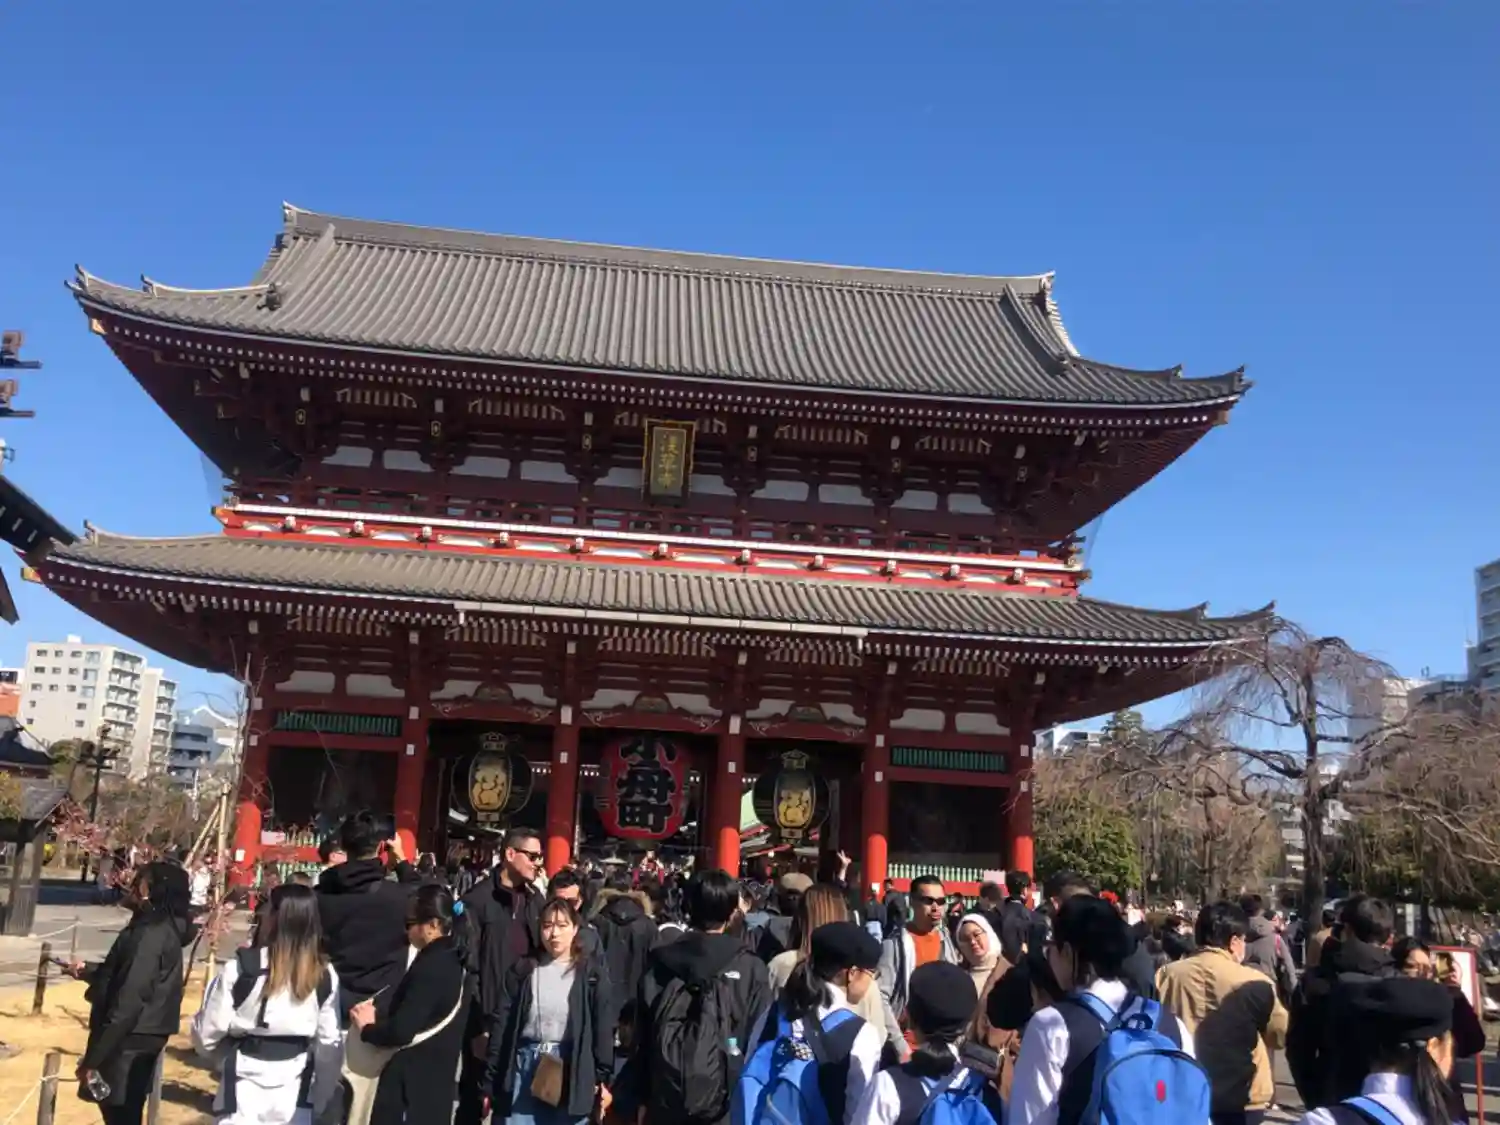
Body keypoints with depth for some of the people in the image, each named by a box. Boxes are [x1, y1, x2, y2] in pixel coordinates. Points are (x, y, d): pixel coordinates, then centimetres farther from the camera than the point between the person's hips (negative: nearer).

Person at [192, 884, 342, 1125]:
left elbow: (207, 1032, -6)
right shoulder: (325, 977, -2)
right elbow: (329, 1042, 1)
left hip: (246, 1086, -3)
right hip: (295, 1088, 3)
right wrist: (320, 1097, 14)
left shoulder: (241, 967, -11)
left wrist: (225, 1056, 16)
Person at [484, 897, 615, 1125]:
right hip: (524, 1068, 2)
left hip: (573, 1072, -1)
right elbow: (502, 1026, 7)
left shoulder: (592, 973, 1)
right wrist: (490, 1081, 4)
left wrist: (603, 1079, -6)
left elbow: (604, 1028, 0)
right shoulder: (523, 970, 6)